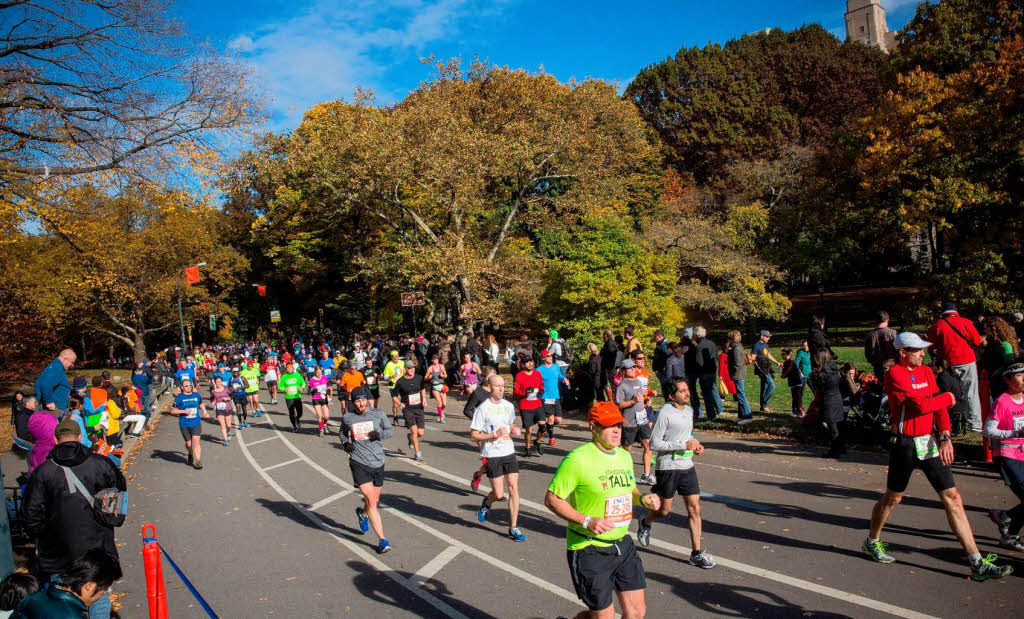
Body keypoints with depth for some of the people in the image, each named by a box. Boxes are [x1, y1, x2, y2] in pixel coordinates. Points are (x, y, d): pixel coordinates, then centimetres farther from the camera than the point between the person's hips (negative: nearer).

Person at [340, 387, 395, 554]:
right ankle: (382, 540, -5)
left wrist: (380, 434, -12)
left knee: (374, 500, 16)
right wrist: (345, 443, 1)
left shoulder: (378, 414, 1)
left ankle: (362, 513, 52)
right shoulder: (347, 418, 2)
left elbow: (391, 430, 8)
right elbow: (343, 432, 21)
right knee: (371, 501, -11)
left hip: (377, 462, 2)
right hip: (359, 463, -2)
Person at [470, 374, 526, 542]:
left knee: (514, 488, -2)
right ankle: (487, 503, 35)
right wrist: (494, 435, -20)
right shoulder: (482, 409, -10)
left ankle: (513, 528, 8)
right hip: (491, 455, -5)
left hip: (509, 452, 5)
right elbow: (473, 436, -9)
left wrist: (514, 432, 1)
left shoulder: (509, 406, 7)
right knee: (499, 494, -2)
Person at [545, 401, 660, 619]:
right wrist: (586, 521, -25)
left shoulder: (624, 456, 7)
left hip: (623, 545, 7)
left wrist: (643, 499, 0)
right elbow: (551, 499, -15)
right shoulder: (577, 458, -17)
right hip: (589, 550, -7)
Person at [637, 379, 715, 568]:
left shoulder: (689, 410, 8)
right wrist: (684, 445, -21)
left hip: (687, 467, 6)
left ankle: (697, 553, 10)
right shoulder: (664, 414, -16)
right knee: (664, 510, 7)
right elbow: (655, 443, -18)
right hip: (668, 468, -6)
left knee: (694, 508, 2)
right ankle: (645, 521, 40)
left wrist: (696, 444, 2)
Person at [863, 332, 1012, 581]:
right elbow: (921, 404, -22)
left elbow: (938, 407, 3)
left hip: (930, 442, 6)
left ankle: (977, 563, 5)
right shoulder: (894, 374, -13)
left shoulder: (927, 372, 10)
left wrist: (945, 437, -11)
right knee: (893, 498, 9)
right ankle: (872, 541, 32)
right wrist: (948, 398, -4)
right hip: (906, 445, -6)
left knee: (952, 498, 2)